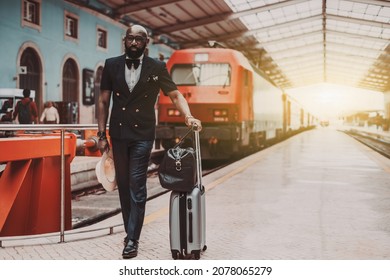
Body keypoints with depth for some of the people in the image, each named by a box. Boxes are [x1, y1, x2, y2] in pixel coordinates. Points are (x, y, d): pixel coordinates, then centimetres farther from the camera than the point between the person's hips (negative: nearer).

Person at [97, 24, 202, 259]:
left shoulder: (157, 68, 0)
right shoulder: (112, 65, 5)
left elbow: (175, 95, 2)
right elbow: (104, 101, 6)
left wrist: (188, 116, -17)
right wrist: (101, 134, 2)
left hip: (142, 136, -3)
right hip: (118, 135, 3)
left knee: (137, 187, -6)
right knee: (123, 185, 11)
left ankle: (133, 239, -1)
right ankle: (130, 230, 25)